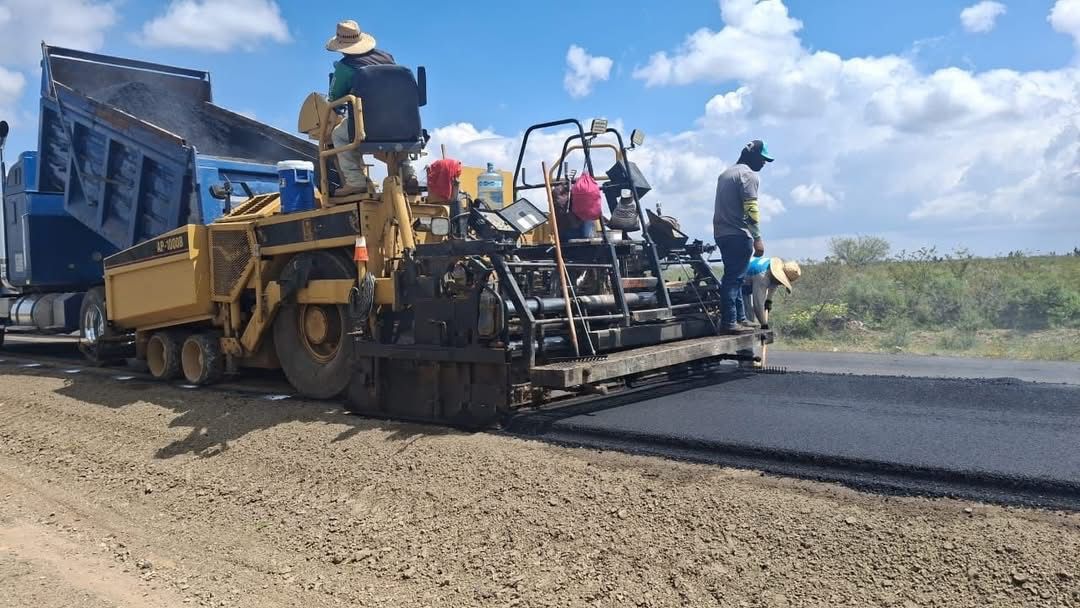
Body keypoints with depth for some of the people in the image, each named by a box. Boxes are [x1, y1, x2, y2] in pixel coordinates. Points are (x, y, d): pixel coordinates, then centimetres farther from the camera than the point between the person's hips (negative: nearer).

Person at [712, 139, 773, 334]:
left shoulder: (726, 173, 21)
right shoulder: (748, 174, -7)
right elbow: (750, 209, -16)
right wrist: (757, 238, -16)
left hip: (721, 233, 9)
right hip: (738, 235, -9)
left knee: (733, 277, 13)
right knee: (735, 278, -10)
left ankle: (739, 318, 16)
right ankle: (729, 322, -11)